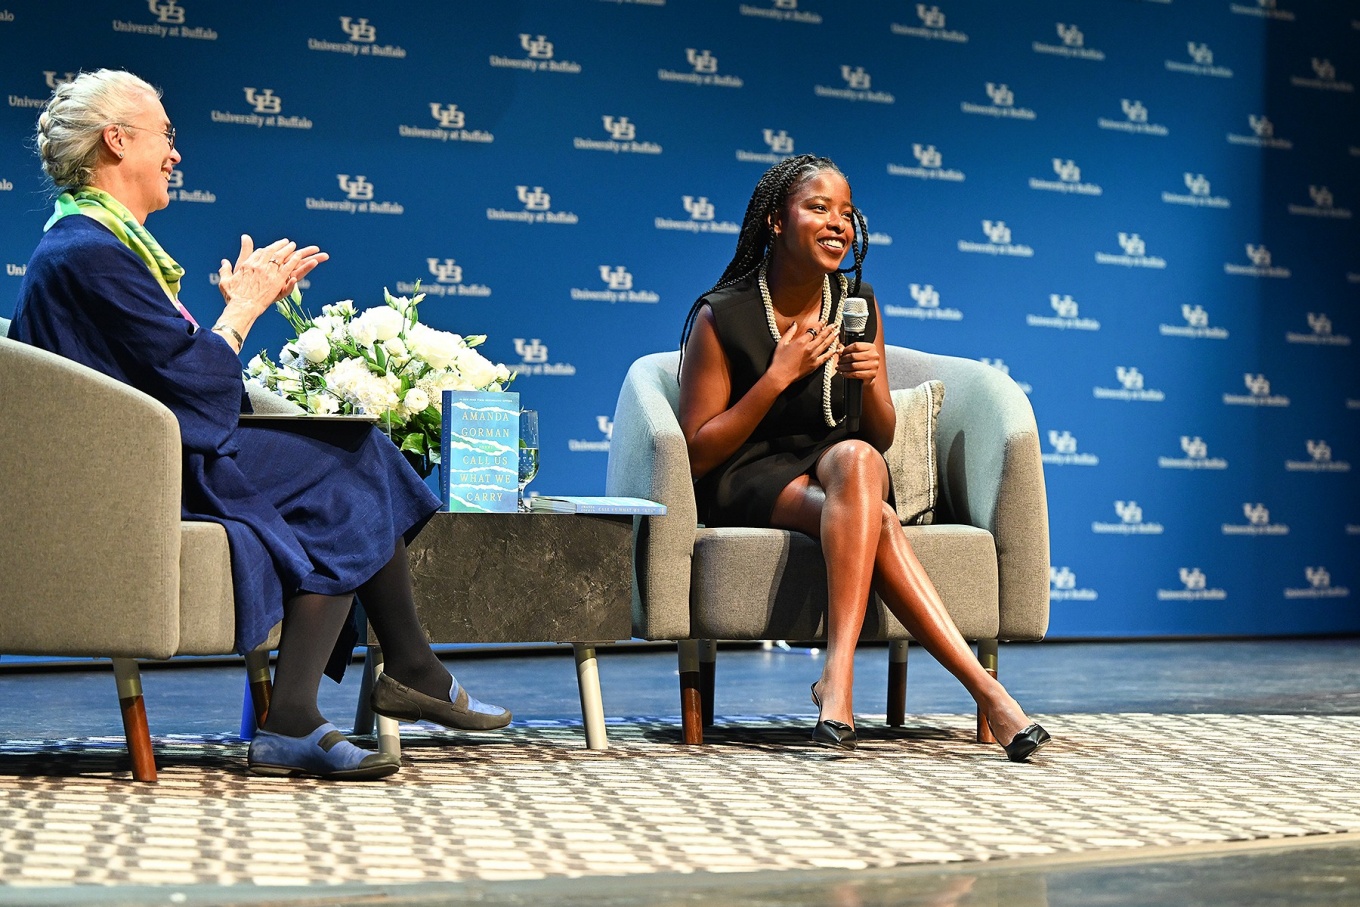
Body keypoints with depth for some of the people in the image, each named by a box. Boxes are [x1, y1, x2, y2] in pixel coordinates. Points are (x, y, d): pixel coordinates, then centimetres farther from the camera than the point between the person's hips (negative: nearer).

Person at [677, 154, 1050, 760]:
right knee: (876, 521, -35)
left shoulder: (859, 305, 6)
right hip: (746, 483, -3)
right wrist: (780, 375, -17)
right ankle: (982, 687, -37)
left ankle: (838, 675, -42)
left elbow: (882, 439, 10)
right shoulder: (722, 316, -9)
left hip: (838, 470, 4)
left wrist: (870, 384, -13)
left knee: (855, 458, -36)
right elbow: (697, 453, -10)